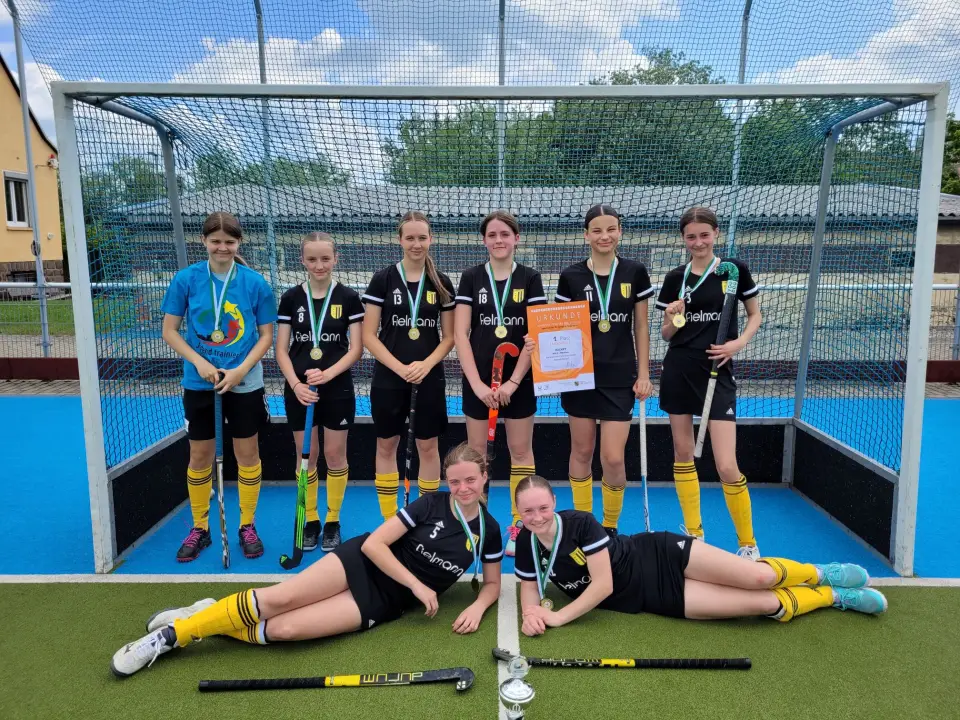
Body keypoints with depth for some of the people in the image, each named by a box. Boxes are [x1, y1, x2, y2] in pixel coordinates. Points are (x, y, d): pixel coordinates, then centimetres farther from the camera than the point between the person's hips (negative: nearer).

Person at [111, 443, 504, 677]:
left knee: (284, 629, -20)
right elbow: (374, 543, -12)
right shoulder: (431, 504, -9)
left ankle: (211, 624, 2)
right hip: (362, 563, -1)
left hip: (381, 603, 1)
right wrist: (418, 585, -16)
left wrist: (477, 607, -11)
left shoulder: (487, 530, -2)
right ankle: (170, 634, -4)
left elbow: (493, 582, 11)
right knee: (279, 597, -21)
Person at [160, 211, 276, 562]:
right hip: (198, 382, 1)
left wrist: (241, 370, -14)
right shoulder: (186, 279, -5)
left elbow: (266, 334, -2)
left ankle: (247, 526, 25)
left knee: (247, 453, 8)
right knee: (200, 456, 10)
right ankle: (199, 528, 28)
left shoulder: (255, 282, -6)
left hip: (244, 383, 0)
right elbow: (170, 330, -1)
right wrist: (200, 362, -15)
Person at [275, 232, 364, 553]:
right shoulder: (291, 297, 1)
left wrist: (328, 374, -20)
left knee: (335, 455, 7)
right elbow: (281, 349, 0)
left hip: (337, 389, -1)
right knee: (306, 456, 9)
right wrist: (296, 384, -15)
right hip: (299, 390, 2)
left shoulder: (348, 297, -3)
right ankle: (310, 520, 24)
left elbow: (356, 348, -5)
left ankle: (333, 521, 22)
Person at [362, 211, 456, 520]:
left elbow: (449, 337, 3)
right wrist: (400, 368, -16)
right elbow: (369, 336, -6)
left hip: (430, 378, 1)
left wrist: (426, 365, -14)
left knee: (428, 446, 8)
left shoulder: (442, 283, 1)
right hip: (388, 378, -1)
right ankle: (388, 521, 22)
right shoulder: (383, 279, -4)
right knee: (386, 446, 8)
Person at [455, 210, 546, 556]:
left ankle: (519, 526, 18)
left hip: (519, 380, 0)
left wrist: (513, 381, -13)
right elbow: (460, 333, -4)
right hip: (478, 380, 1)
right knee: (476, 451, 8)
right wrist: (477, 382, -14)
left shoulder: (530, 278, 0)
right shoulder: (471, 277, 1)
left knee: (520, 450, 6)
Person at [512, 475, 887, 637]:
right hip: (654, 598, 3)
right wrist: (532, 612, -21)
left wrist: (558, 617, -22)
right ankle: (835, 597, 22)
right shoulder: (526, 545, -9)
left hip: (661, 556, -3)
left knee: (759, 577, -17)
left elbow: (603, 584, -24)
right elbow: (530, 590, 2)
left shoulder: (580, 523, -24)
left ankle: (820, 573, 19)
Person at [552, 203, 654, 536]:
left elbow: (641, 328, 5)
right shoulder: (571, 277, -1)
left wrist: (644, 374, 2)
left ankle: (611, 526, 20)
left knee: (613, 458, -4)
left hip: (620, 377, 0)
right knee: (581, 451, 9)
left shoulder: (635, 272, 1)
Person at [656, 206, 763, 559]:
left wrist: (739, 343, -9)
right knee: (683, 455, 9)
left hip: (717, 372, -3)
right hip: (678, 372, 3)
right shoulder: (675, 278, 4)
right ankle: (693, 532, 25)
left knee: (727, 467, -8)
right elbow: (666, 334, 9)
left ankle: (748, 544, 12)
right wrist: (673, 320, -13)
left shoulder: (735, 270, -1)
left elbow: (755, 314, 9)